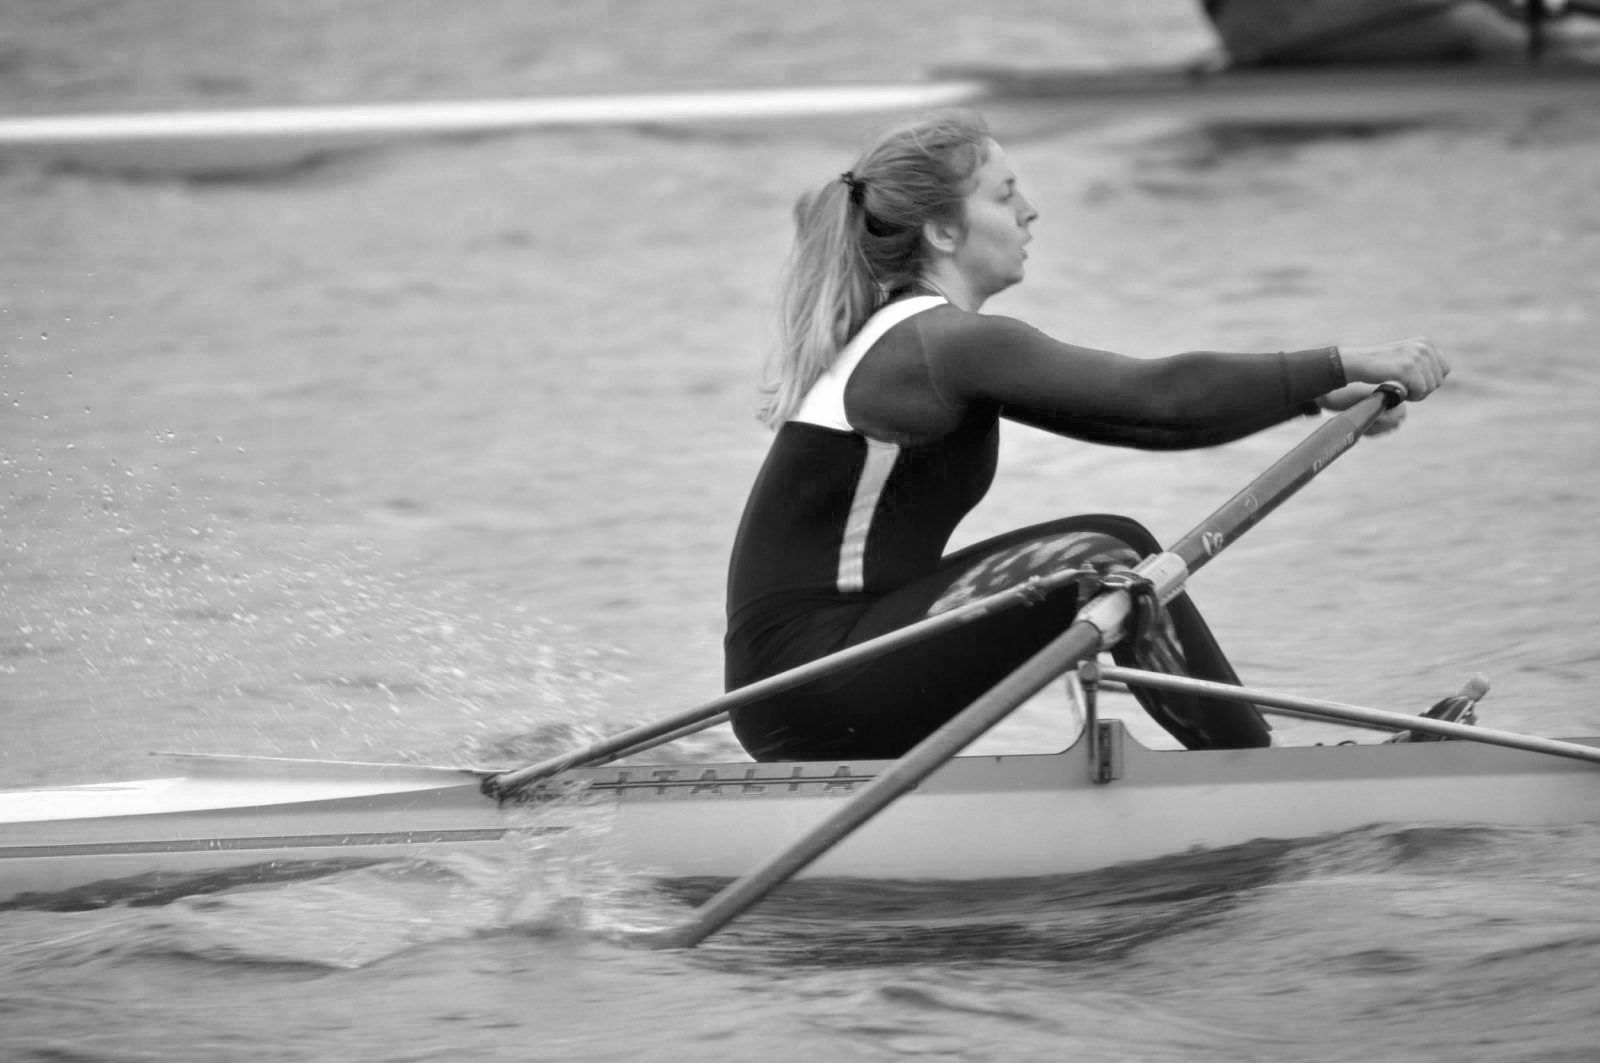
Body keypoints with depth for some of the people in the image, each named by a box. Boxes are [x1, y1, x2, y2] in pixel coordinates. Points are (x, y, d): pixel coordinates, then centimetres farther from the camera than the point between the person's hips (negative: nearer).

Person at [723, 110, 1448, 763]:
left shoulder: (903, 336, 15)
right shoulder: (945, 343, -15)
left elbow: (1125, 409, 15)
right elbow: (1161, 395, -19)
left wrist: (1317, 400, 9)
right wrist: (1347, 365, -15)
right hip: (812, 682, -10)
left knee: (1108, 557, 9)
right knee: (1112, 560, -13)